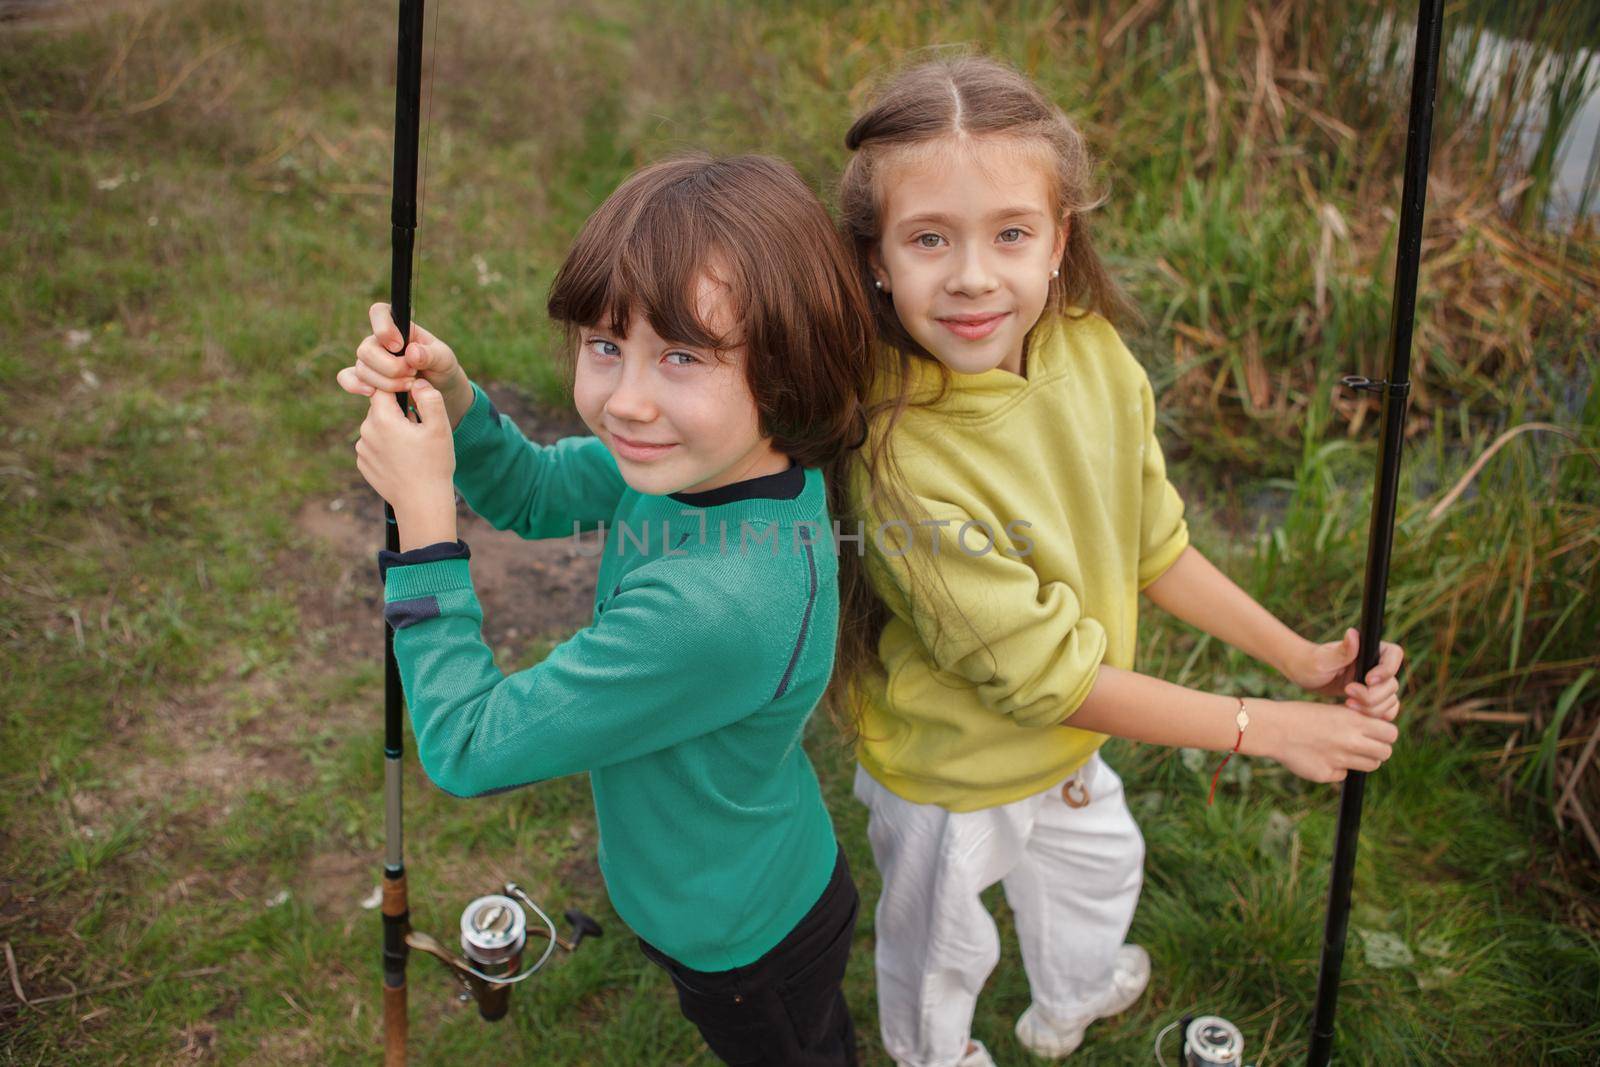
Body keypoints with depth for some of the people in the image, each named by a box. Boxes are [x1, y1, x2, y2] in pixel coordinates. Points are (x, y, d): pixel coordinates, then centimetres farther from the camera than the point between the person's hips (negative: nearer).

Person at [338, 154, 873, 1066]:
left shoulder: (716, 607, -46)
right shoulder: (704, 451, -20)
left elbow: (467, 749, -32)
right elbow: (536, 494, -1)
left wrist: (424, 514, -31)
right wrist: (449, 395, -20)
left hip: (739, 940, -6)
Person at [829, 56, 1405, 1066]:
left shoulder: (1094, 355, -19)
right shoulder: (897, 458, -39)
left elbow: (1152, 542, -3)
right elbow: (1045, 674, -30)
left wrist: (1302, 658, -3)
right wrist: (1264, 727, -21)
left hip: (1072, 738, 6)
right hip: (950, 773, -6)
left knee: (1103, 866, 34)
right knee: (942, 944, 24)